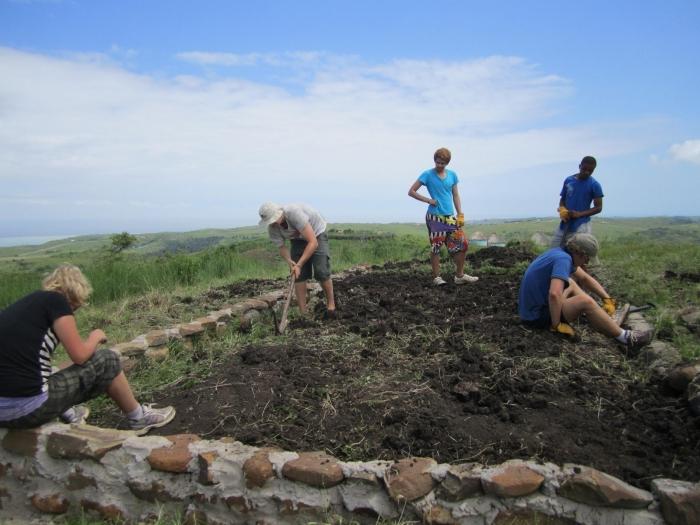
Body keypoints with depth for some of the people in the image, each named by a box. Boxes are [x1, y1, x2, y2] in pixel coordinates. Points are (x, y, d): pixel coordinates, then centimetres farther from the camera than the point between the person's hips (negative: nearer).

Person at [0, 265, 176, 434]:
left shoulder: (27, 303, 16)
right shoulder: (56, 300, -5)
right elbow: (79, 355, -7)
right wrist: (95, 337, 14)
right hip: (27, 408, -8)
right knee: (106, 360, 5)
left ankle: (69, 415, 31)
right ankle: (139, 418, 18)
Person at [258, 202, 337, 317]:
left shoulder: (294, 213, -41)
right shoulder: (272, 229, -21)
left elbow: (313, 242, -39)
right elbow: (282, 247, -6)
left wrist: (299, 265, -41)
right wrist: (289, 262, -27)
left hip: (316, 234, -5)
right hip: (297, 239, 5)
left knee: (321, 272, -17)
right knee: (298, 275, -7)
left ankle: (331, 304, 6)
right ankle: (303, 313, 2)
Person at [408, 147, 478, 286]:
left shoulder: (452, 175, 10)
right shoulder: (427, 174, -3)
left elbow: (455, 196, 13)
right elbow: (411, 192, -2)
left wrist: (460, 214, 5)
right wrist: (428, 200, -9)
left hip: (450, 217, 5)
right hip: (435, 217, -4)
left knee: (462, 244, 1)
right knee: (436, 247, -2)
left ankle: (459, 275, 14)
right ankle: (437, 277, 10)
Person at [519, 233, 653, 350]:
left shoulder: (562, 253, 5)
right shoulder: (563, 259, -23)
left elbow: (585, 278, 17)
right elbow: (554, 294, -37)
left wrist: (607, 299, 10)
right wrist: (556, 325, -25)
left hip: (536, 304, 10)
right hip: (536, 315, -10)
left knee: (570, 283, 23)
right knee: (585, 302, -20)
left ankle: (605, 317, 22)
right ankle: (625, 337, -6)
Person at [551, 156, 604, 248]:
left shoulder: (595, 185, -5)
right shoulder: (568, 180, 6)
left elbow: (598, 207, -5)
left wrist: (579, 214, -17)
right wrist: (562, 210, -7)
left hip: (581, 226, -4)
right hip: (564, 224, 5)